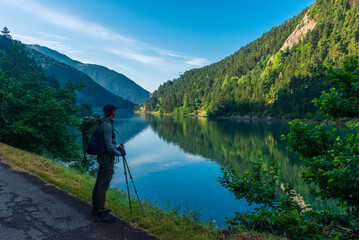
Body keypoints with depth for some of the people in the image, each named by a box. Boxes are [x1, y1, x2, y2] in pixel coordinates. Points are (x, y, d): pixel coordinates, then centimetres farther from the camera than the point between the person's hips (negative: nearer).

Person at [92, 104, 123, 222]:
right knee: (103, 186, -4)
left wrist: (116, 147, 16)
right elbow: (109, 146, -23)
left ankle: (96, 208, 29)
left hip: (102, 157, 10)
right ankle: (101, 214, 3)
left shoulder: (102, 123, 11)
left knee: (99, 183, 16)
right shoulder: (107, 125, -20)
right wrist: (118, 153, -7)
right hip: (107, 158, -10)